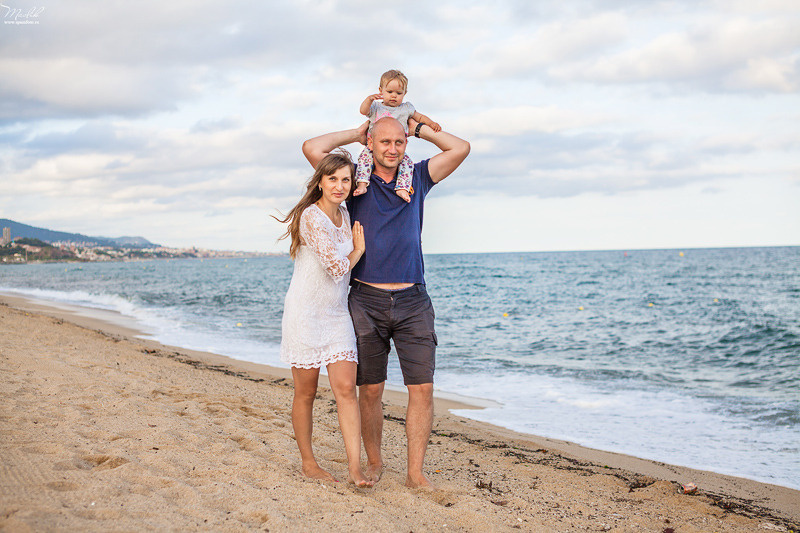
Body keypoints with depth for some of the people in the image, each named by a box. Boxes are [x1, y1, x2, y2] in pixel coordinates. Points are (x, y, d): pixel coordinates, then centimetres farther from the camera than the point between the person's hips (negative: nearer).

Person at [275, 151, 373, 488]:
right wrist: (358, 250, 0)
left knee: (346, 388, -5)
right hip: (305, 315, -6)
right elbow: (338, 268, -21)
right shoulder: (312, 217, -17)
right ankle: (308, 462, 20)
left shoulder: (344, 214, 7)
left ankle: (355, 467, -8)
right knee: (306, 393, 6)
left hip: (337, 315, 6)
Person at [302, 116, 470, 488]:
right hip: (367, 301, -1)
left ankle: (415, 472, 2)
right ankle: (373, 461, 22)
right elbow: (312, 148, -4)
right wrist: (356, 133, 7)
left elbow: (461, 148, 11)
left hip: (412, 302, 1)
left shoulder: (417, 178, 13)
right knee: (370, 389, 4)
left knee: (422, 388, -6)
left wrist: (418, 128, 14)